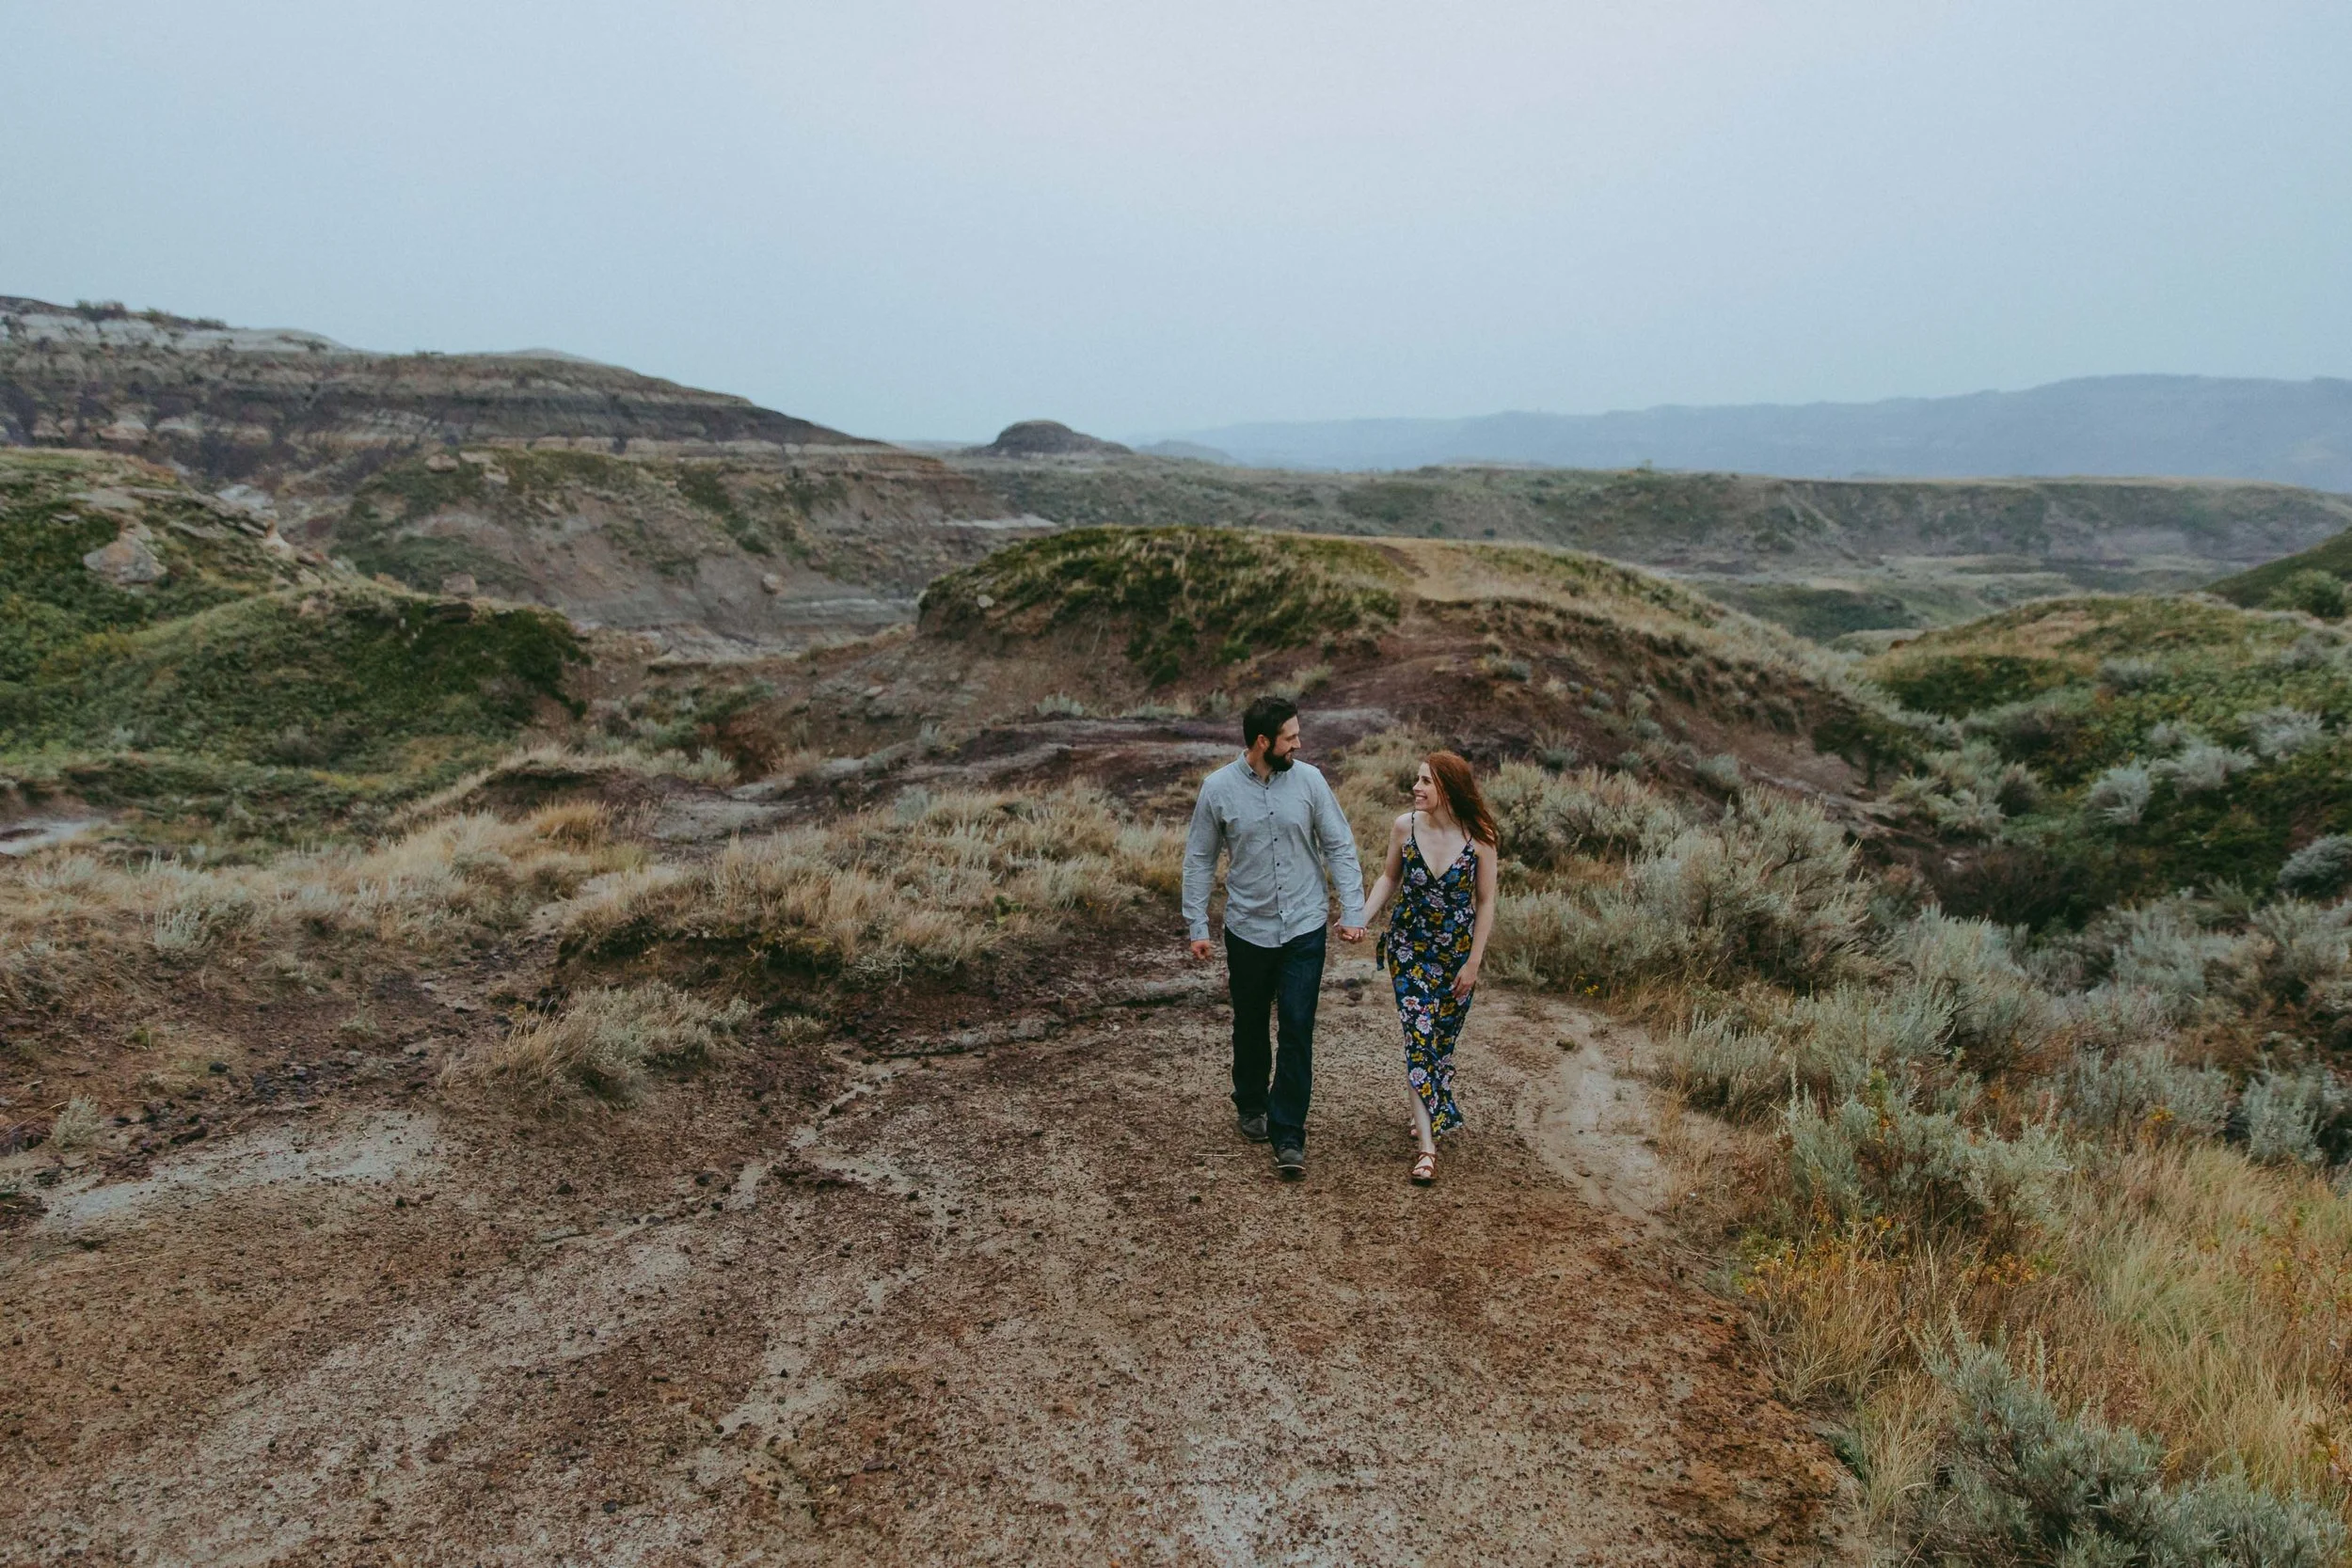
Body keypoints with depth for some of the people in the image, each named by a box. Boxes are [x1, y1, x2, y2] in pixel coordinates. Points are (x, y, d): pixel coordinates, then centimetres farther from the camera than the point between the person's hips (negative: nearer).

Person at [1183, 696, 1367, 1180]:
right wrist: (1197, 926, -1)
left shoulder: (1308, 780, -5)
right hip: (1247, 929, 0)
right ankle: (1251, 1106, 40)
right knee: (1250, 1026, 16)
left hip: (1304, 928, 0)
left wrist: (1352, 911, -6)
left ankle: (1288, 1136, 2)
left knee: (1297, 1030, -5)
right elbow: (1199, 860, 1)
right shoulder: (1218, 788, -7)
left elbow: (1340, 847, 0)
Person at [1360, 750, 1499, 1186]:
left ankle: (1433, 1114, 37)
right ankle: (1428, 1145, -4)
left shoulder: (1478, 836, -15)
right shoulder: (1405, 826, -10)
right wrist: (1361, 917, -7)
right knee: (1419, 1038, -7)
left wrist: (1473, 963, -6)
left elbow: (1486, 902, -7)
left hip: (1457, 951, 0)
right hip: (1410, 948, 0)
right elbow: (1390, 877, 6)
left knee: (1443, 1039, 12)